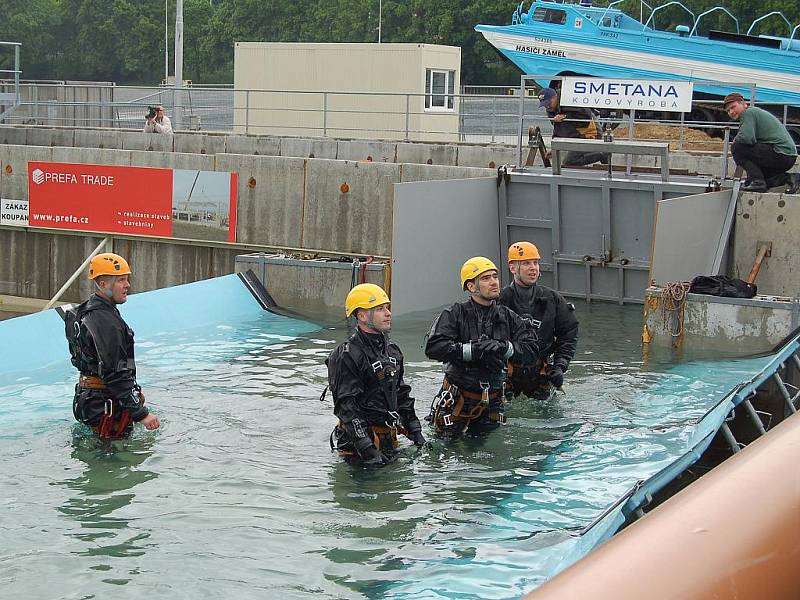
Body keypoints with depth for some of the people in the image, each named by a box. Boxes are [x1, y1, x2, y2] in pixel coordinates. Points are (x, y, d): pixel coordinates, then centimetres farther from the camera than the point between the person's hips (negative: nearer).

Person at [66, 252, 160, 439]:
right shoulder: (106, 322, -23)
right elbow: (114, 373, -26)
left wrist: (134, 391, 27)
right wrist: (141, 413, -24)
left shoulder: (88, 310, 11)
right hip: (106, 407, -10)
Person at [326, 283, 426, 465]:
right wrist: (366, 448, -25)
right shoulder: (347, 356, -15)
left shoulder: (393, 350, 12)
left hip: (389, 438, 8)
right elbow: (346, 406, -20)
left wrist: (415, 431, 15)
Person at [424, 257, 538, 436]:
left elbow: (531, 347, -5)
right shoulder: (455, 315, -11)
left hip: (493, 400, 4)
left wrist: (504, 348, -22)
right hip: (459, 398, -4)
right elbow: (433, 347, -25)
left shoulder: (508, 317, 2)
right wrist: (475, 350, -28)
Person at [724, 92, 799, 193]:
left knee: (737, 148, -11)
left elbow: (747, 138, -21)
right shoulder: (756, 111, 26)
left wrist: (736, 141, -2)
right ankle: (789, 178, 11)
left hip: (780, 154, -10)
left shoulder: (748, 112, -6)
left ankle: (757, 181, -16)